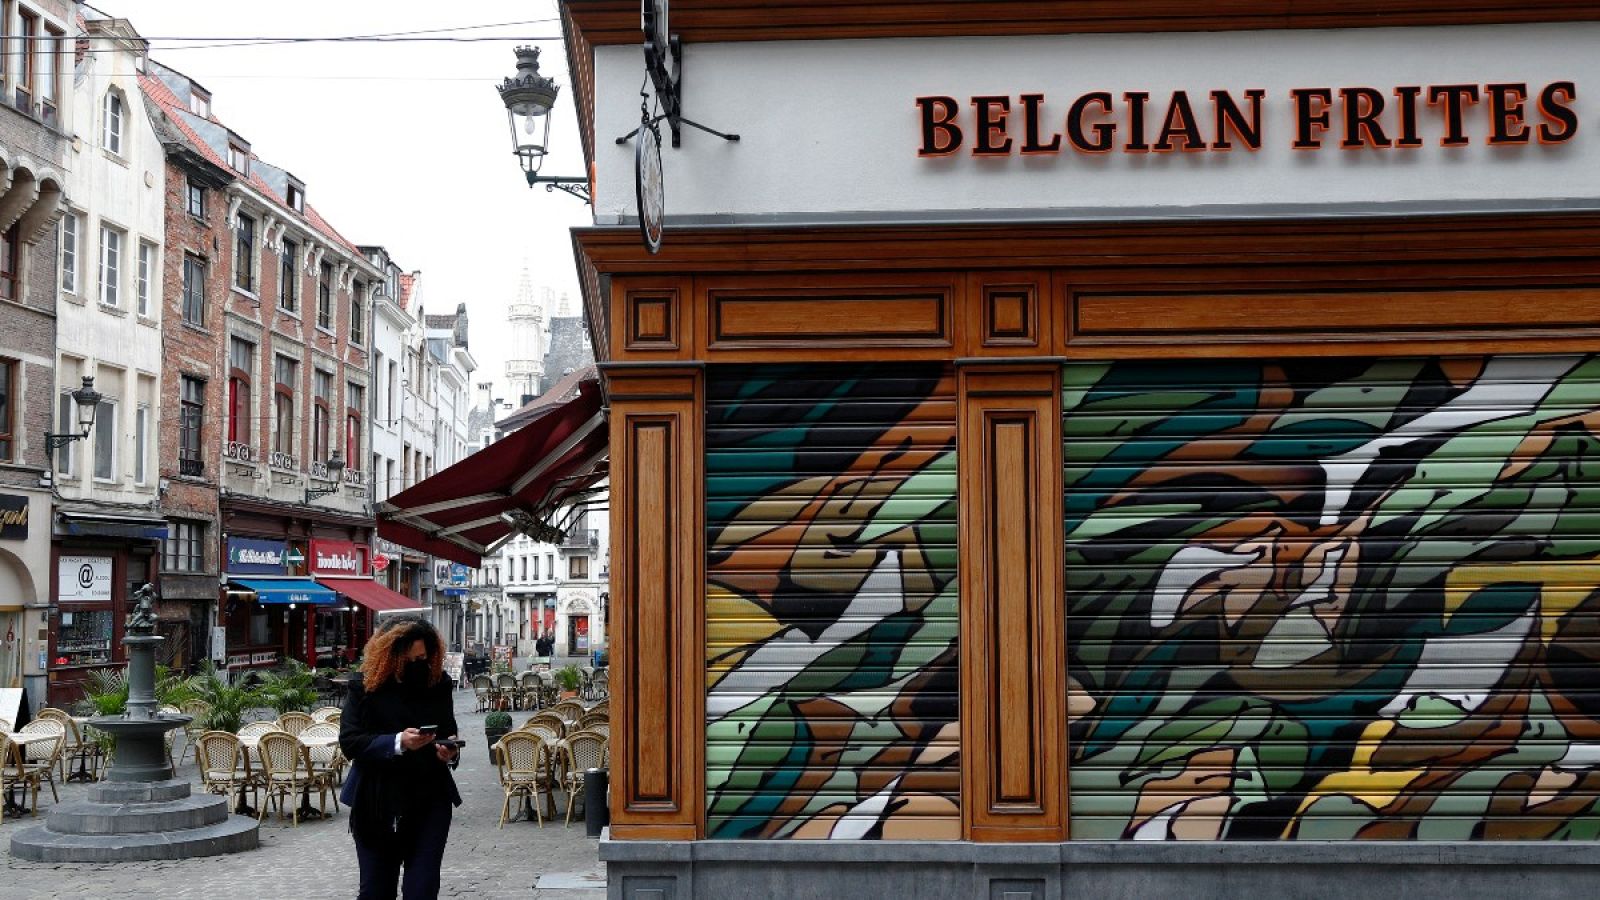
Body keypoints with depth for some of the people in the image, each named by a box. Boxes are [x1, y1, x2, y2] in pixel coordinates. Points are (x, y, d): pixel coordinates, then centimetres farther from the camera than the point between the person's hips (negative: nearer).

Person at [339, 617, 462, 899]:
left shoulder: (439, 684, 1)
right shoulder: (365, 686, -7)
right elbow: (349, 743, -14)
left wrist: (450, 753, -12)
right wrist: (398, 742, -28)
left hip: (430, 802, 1)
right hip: (377, 804, -1)